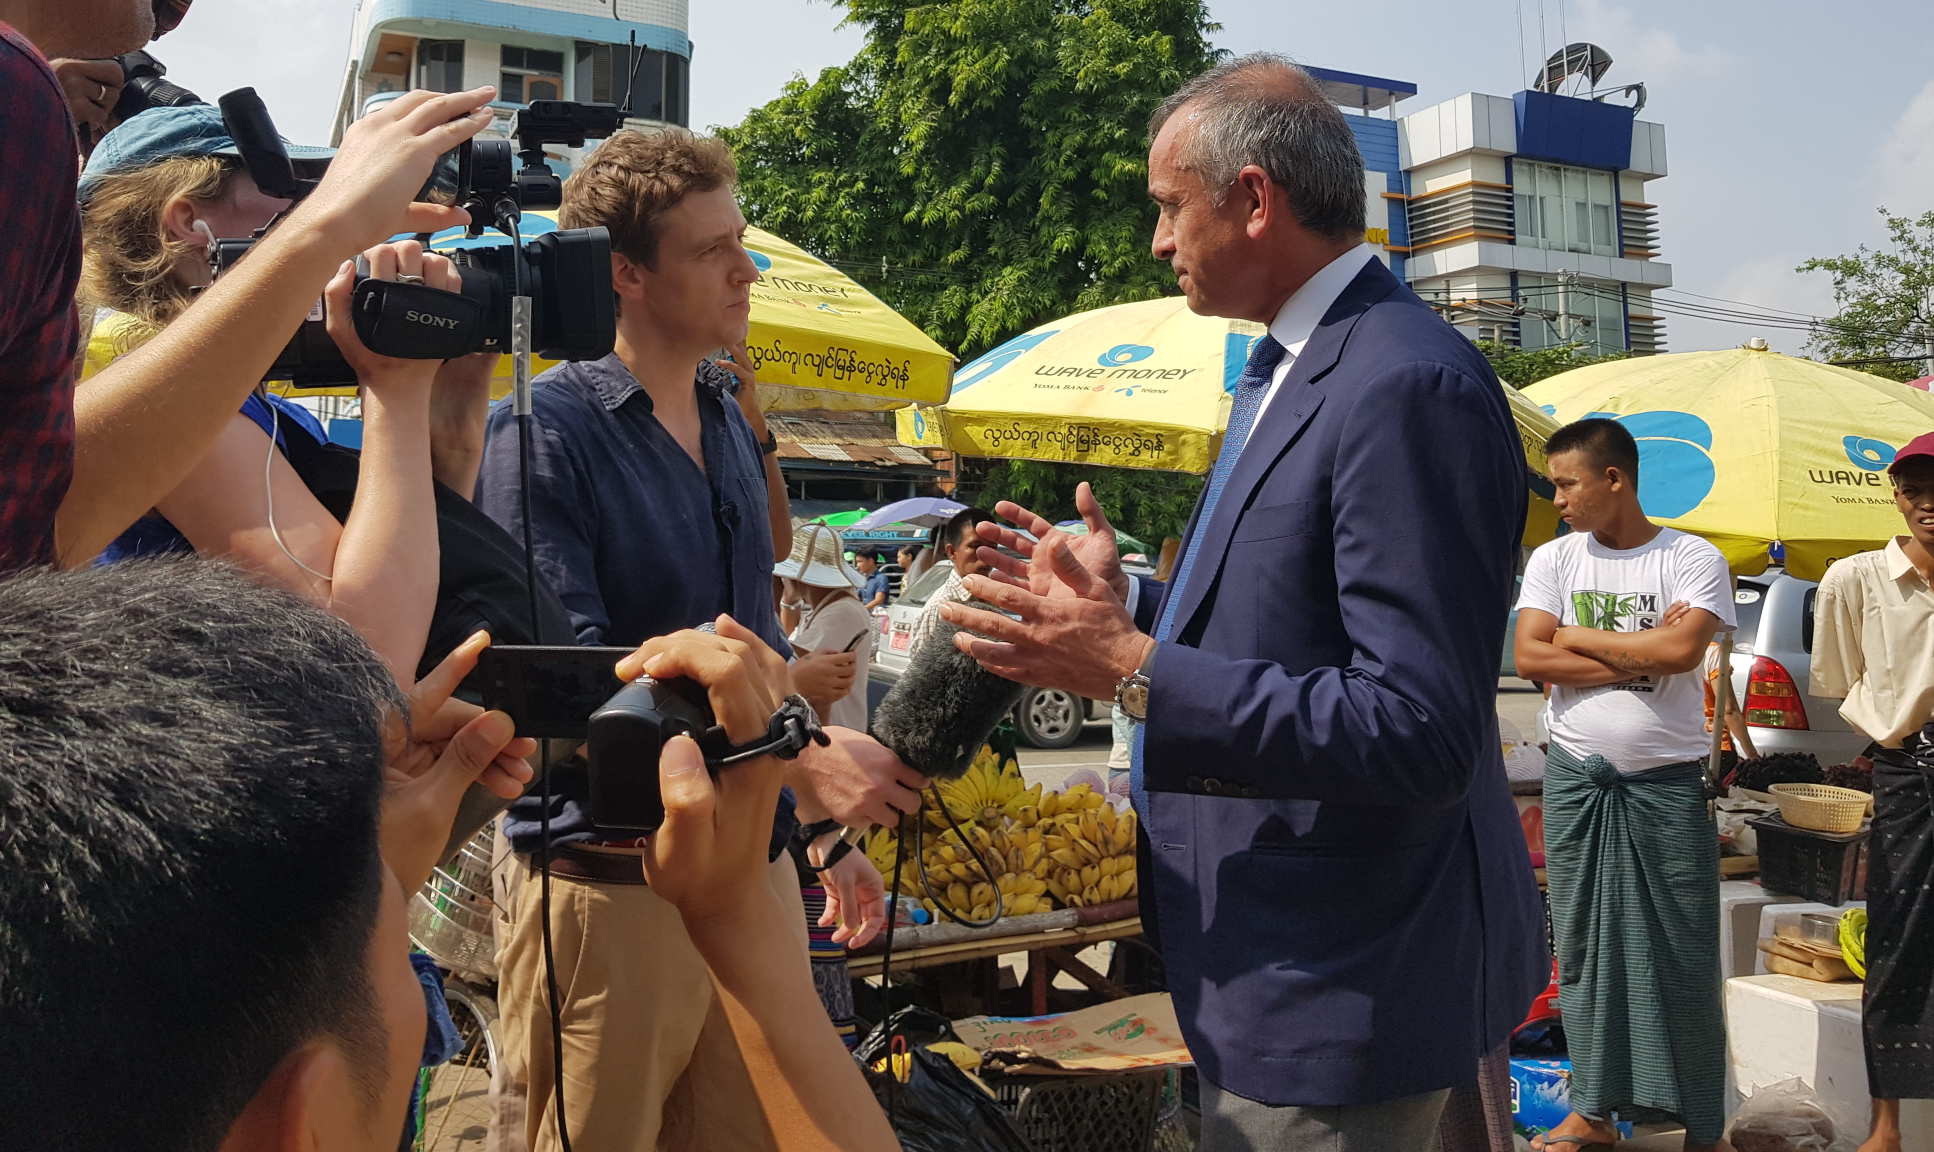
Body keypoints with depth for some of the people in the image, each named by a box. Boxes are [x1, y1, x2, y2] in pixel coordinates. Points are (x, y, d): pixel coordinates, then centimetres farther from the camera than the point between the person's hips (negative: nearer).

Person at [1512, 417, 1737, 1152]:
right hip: (1575, 780, 3)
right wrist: (1642, 653, -11)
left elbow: (1682, 650, -19)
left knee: (1680, 953, 2)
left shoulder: (1693, 559, -2)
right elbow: (1529, 657, -6)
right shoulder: (1553, 560, 6)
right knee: (1583, 946, 8)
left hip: (1667, 784, -3)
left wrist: (1579, 636, -9)